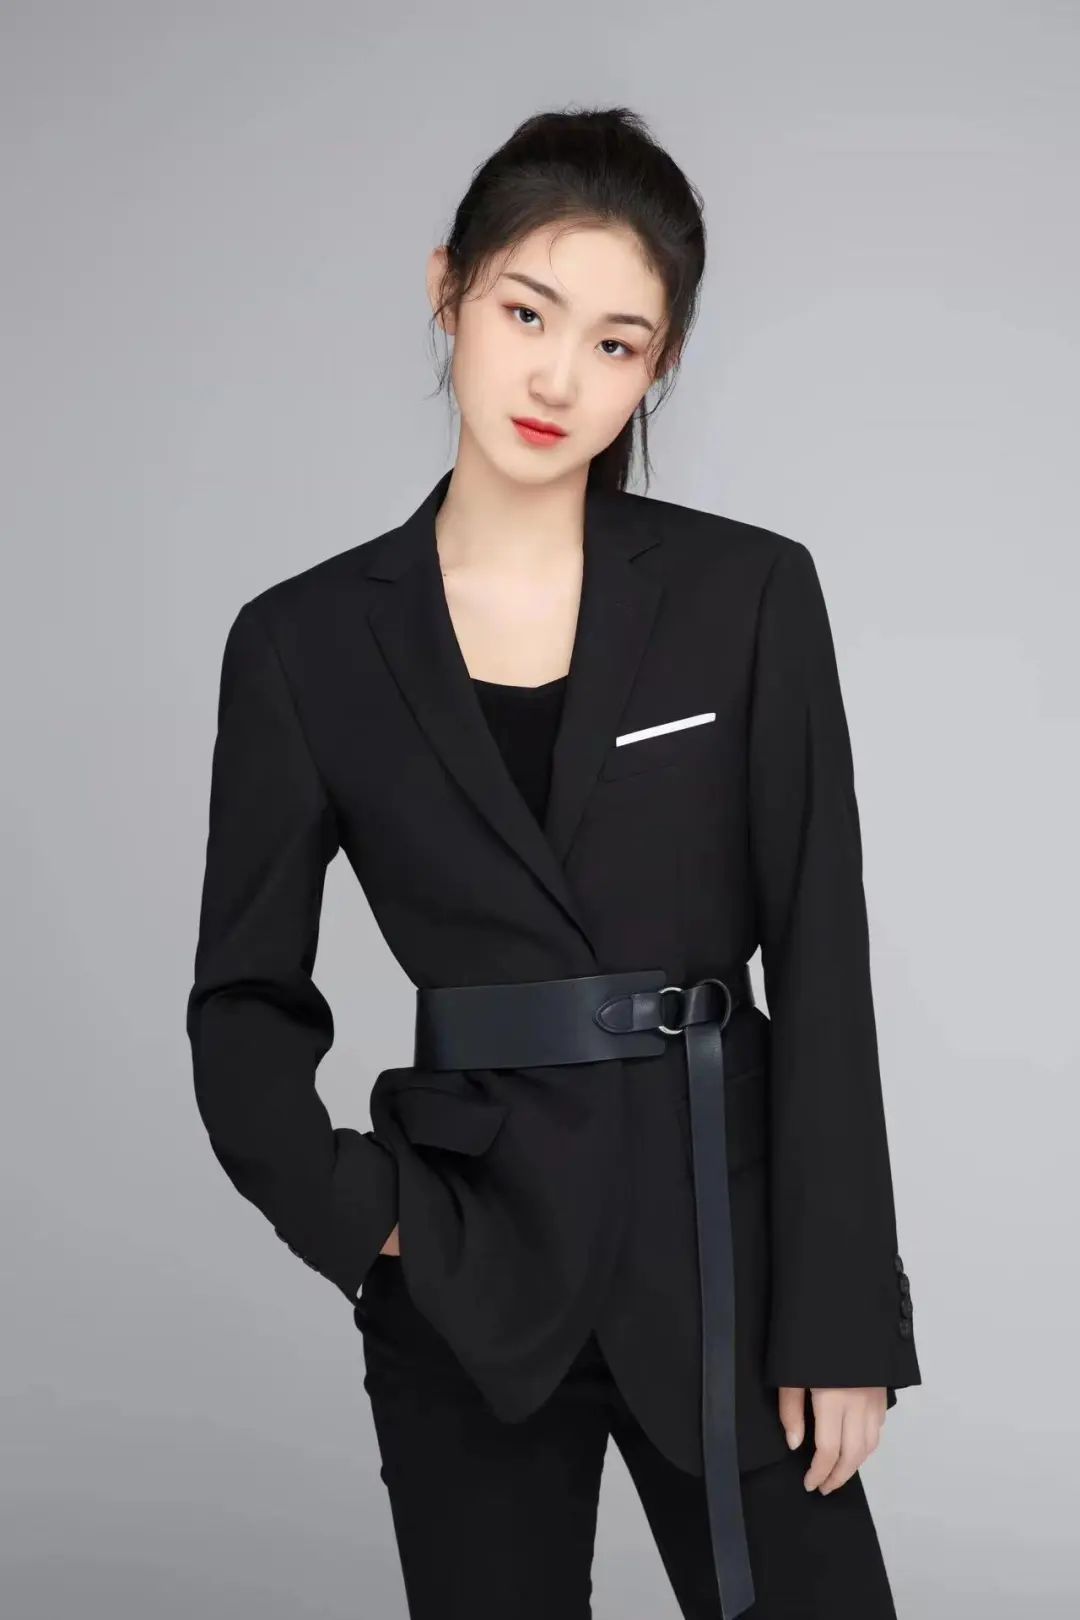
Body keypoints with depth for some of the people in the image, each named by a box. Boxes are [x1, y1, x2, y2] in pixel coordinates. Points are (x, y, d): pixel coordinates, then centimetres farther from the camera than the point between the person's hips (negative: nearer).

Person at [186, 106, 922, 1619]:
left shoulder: (750, 595, -3)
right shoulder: (305, 641, -1)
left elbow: (824, 971, -3)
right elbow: (246, 999, 5)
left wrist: (841, 1317, -6)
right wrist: (358, 1211, -10)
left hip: (725, 1226, 0)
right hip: (466, 1260, 1)